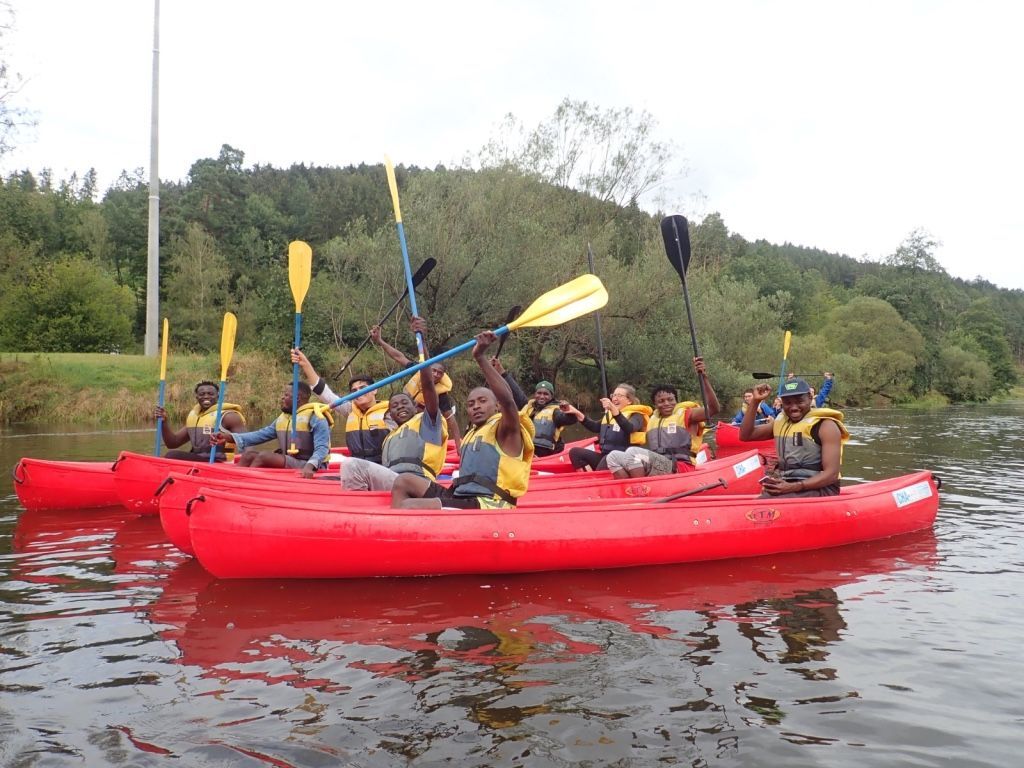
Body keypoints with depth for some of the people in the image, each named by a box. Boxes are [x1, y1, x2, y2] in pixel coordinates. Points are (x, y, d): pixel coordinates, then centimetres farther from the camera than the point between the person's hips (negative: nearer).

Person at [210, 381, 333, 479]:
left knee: (264, 456, -24)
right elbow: (261, 434, 8)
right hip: (285, 465, 8)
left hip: (304, 468, -8)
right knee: (249, 452, -9)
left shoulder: (316, 417, -10)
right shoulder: (282, 418, 17)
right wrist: (229, 437, -3)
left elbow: (322, 448, -20)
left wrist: (309, 466, -39)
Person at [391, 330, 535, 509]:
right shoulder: (471, 434, 26)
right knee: (403, 481, 10)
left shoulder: (505, 430, -3)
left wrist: (480, 357, -30)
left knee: (409, 508, -23)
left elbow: (507, 399, -24)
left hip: (487, 506, -10)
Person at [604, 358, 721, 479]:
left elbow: (713, 409, -11)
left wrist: (704, 378, -21)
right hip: (652, 471, 7)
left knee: (633, 452, -28)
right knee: (614, 456, -12)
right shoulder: (653, 420, 26)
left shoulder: (685, 414, 6)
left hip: (680, 469, -7)